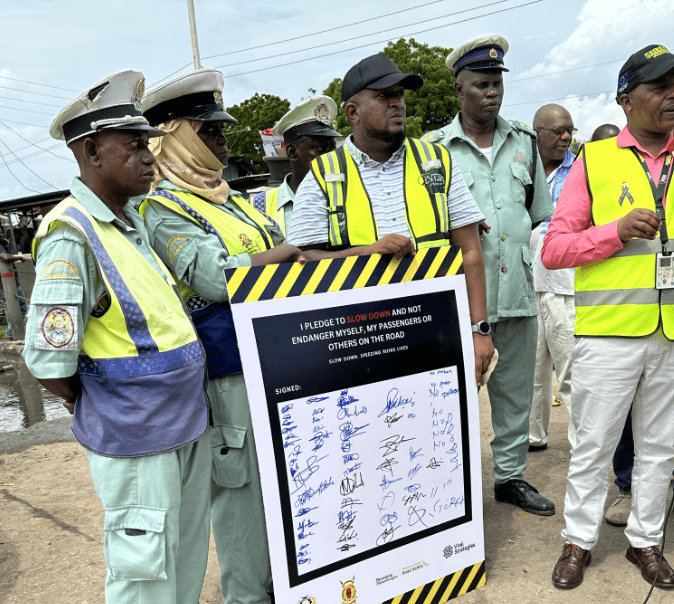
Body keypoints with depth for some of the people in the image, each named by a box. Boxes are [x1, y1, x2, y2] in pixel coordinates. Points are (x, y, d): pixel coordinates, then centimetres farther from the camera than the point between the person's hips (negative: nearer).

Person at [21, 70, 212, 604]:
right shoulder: (72, 235, -18)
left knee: (189, 561, 21)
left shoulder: (135, 219, 8)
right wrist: (106, 408, -4)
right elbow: (49, 367, -20)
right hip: (135, 438, -8)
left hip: (187, 422, 8)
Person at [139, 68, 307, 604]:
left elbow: (281, 254, 19)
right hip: (230, 374, -9)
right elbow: (216, 278, -25)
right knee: (241, 485, 5)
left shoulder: (230, 198, 15)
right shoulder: (164, 211, -12)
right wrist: (289, 252, -15)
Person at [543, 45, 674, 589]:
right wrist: (617, 231, -15)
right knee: (594, 444, 6)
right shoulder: (594, 161, 1)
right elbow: (554, 249, -4)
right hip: (609, 332, -3)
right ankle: (579, 540, 24)